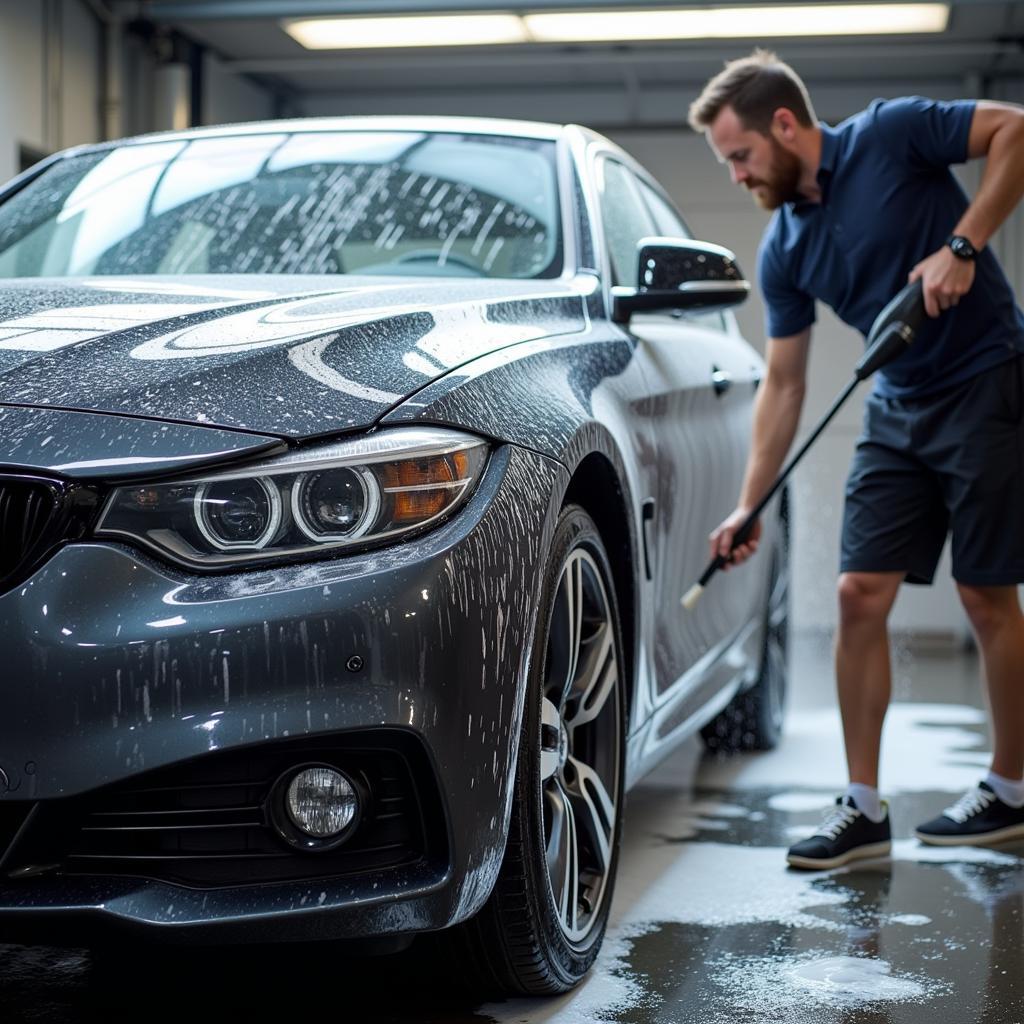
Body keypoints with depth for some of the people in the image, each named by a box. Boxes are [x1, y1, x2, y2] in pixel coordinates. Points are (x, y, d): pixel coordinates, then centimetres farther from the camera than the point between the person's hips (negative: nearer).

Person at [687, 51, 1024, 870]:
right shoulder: (785, 249, 4)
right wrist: (749, 504, 2)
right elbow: (784, 383, 6)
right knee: (860, 595, -2)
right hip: (898, 409, 6)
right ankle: (865, 806, 6)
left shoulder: (890, 135, -12)